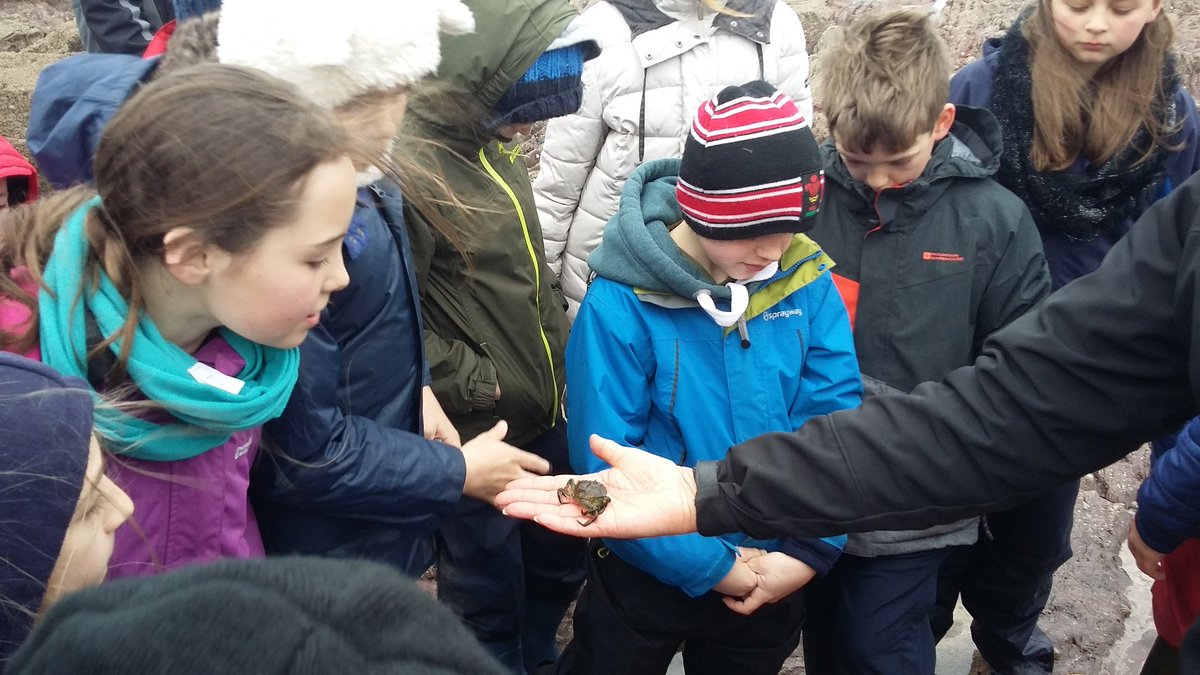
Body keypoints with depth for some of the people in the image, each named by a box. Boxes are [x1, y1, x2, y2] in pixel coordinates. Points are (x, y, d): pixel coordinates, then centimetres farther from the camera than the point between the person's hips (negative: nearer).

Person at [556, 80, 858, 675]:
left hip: (777, 575, 3)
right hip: (649, 577, -3)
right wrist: (711, 567, -17)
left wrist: (811, 550, -17)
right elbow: (605, 465, -21)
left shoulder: (807, 282, -10)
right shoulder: (621, 305, -21)